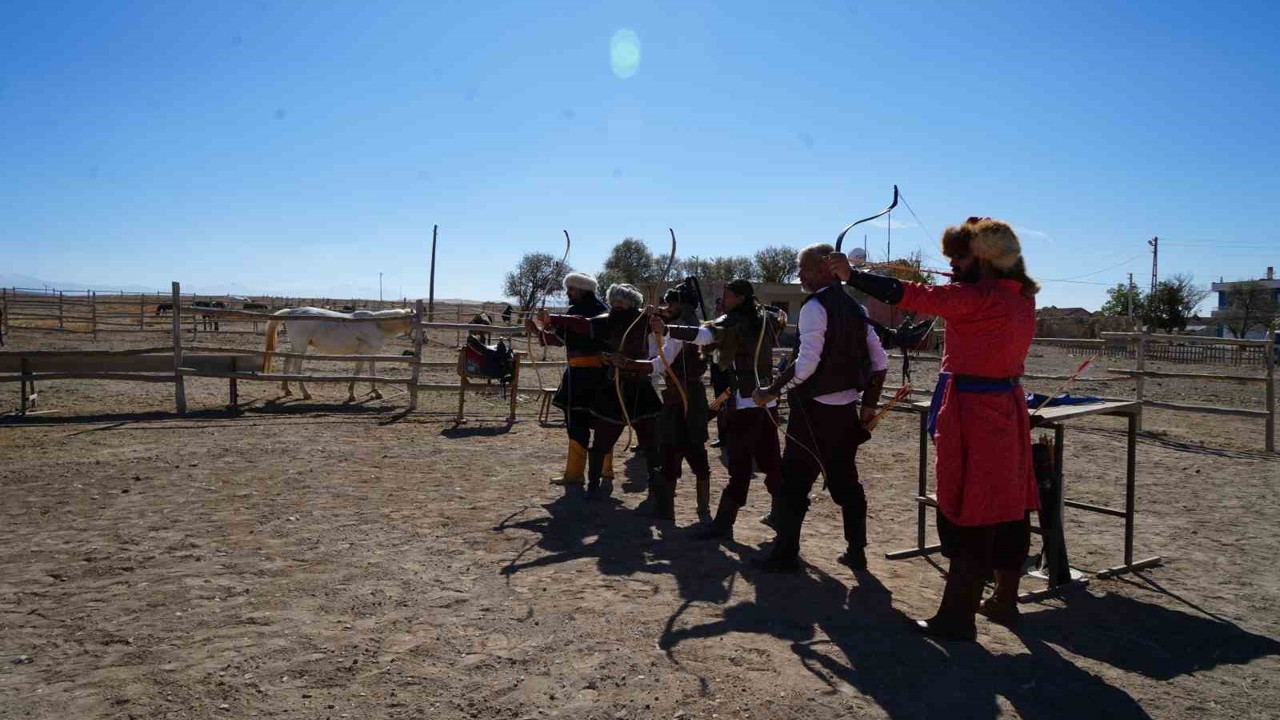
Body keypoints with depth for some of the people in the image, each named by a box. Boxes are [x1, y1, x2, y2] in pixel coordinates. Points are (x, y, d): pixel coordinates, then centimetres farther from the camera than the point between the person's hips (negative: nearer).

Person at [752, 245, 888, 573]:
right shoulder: (855, 308, 10)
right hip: (846, 408, 8)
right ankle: (856, 551, 24)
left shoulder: (815, 306, -14)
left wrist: (772, 391, -14)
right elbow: (880, 362, 10)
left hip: (815, 409, -8)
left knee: (793, 481, 2)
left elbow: (807, 362, -23)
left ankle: (785, 554, 8)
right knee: (845, 480, 17)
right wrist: (869, 404, 16)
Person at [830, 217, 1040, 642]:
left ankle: (957, 618, 7)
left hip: (973, 415, -9)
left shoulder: (979, 297, -18)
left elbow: (913, 296, -18)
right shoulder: (1021, 296, 6)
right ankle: (1005, 602, 31)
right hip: (1007, 411, 9)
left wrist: (852, 275, -11)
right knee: (1007, 510, 16)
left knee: (968, 516, -2)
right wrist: (963, 278, 19)